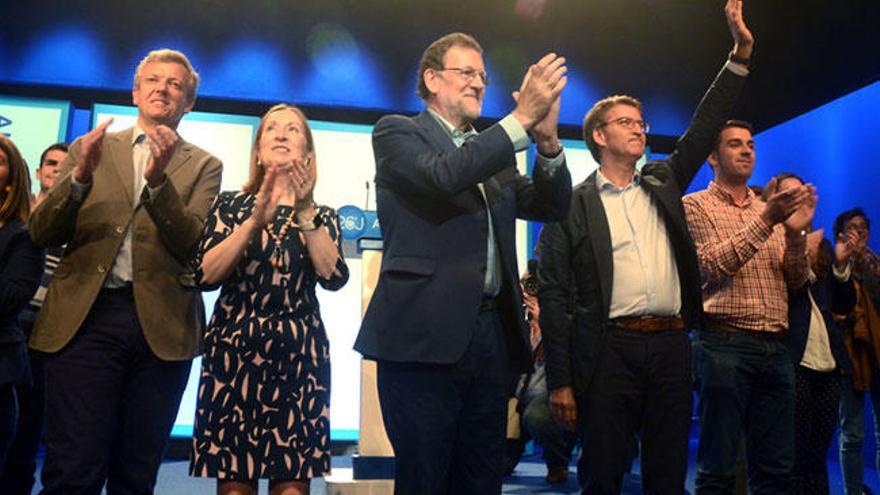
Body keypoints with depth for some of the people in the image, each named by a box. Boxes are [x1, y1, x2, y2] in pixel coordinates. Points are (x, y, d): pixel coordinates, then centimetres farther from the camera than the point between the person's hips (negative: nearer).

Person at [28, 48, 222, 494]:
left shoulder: (203, 166, 12)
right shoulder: (91, 149, 15)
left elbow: (194, 244, -3)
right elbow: (41, 233, 6)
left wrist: (158, 179, -17)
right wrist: (81, 175, -11)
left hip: (162, 324, 0)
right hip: (85, 317, 0)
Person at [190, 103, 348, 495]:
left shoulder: (322, 216, 11)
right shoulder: (231, 204, 9)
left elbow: (333, 278, -7)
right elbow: (206, 274, -5)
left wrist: (304, 213, -14)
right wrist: (255, 221, -14)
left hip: (299, 356, 1)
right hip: (234, 351, 0)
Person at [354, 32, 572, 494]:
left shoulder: (494, 151, 20)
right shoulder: (397, 132, 3)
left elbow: (551, 206, 11)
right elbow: (442, 175, -17)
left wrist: (547, 139, -5)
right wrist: (522, 118, -18)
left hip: (491, 334, 6)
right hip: (425, 334, -6)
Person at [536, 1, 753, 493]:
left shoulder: (661, 183, 17)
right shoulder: (572, 204, 2)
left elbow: (704, 129, 14)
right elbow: (554, 295, -2)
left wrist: (741, 53, 5)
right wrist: (560, 381, -7)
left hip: (672, 346, 5)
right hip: (609, 349, -4)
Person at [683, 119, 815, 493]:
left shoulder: (771, 209, 18)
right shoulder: (695, 205, 4)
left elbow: (795, 281, 13)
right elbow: (712, 266, -10)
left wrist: (796, 233, -5)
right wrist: (766, 221, -16)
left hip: (775, 348, 5)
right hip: (724, 344, -5)